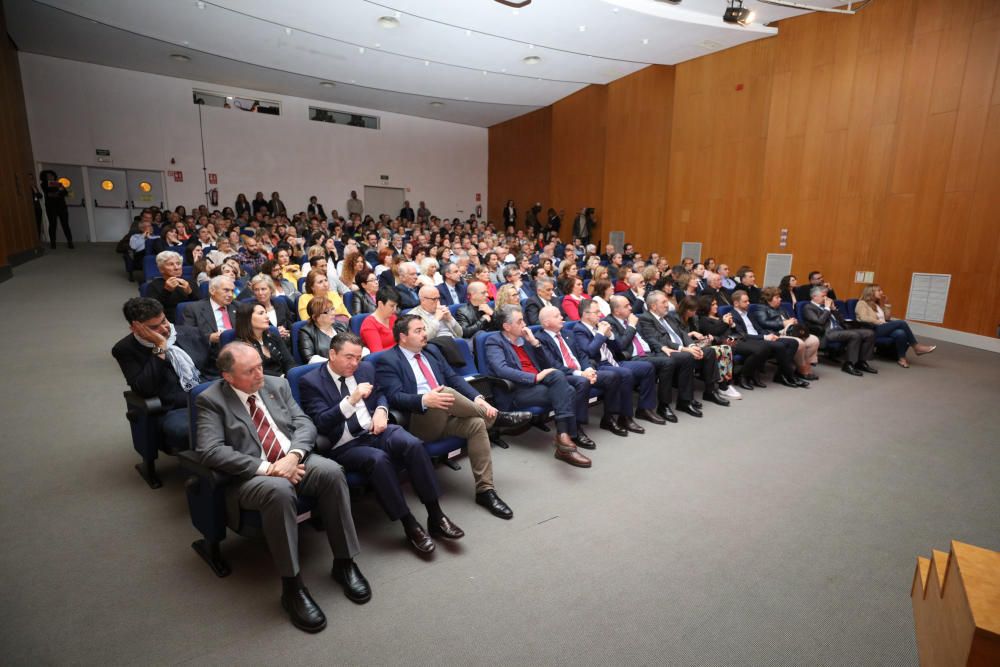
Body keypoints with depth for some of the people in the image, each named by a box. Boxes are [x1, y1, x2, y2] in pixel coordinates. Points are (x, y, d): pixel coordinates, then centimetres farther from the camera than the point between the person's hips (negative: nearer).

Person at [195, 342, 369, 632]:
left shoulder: (277, 384, 11)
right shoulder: (211, 400, -1)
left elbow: (305, 424, 5)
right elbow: (209, 451, -14)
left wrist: (293, 456, -16)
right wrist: (266, 468, -21)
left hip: (295, 461, 4)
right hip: (251, 476, -4)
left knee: (331, 471, -27)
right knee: (279, 490, -37)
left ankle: (344, 562, -13)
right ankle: (292, 586, -23)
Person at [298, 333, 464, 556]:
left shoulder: (365, 368, 12)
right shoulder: (310, 382, -4)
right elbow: (321, 424, -12)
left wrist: (381, 410, -1)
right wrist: (351, 400, -26)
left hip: (375, 431, 4)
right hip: (344, 446, -4)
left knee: (413, 444, -26)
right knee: (378, 458, -35)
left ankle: (436, 516, -18)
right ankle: (410, 525, -22)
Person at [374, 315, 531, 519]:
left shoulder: (431, 350, 18)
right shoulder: (387, 361, -2)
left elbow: (454, 378, 12)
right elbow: (395, 397, -15)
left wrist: (478, 398, -6)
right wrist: (425, 400, -35)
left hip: (447, 416, 6)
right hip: (418, 422, -6)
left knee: (477, 424, -24)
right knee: (447, 391, -33)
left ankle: (485, 490, -17)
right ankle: (495, 417, -11)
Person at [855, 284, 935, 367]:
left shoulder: (877, 304, 28)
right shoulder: (862, 303, 3)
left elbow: (888, 317, 21)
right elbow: (864, 318, -14)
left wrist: (883, 304, 16)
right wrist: (881, 322, -16)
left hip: (882, 329, 7)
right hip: (872, 330, -7)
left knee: (900, 333, -29)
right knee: (901, 323, -24)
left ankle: (901, 357, -23)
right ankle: (916, 347, -13)